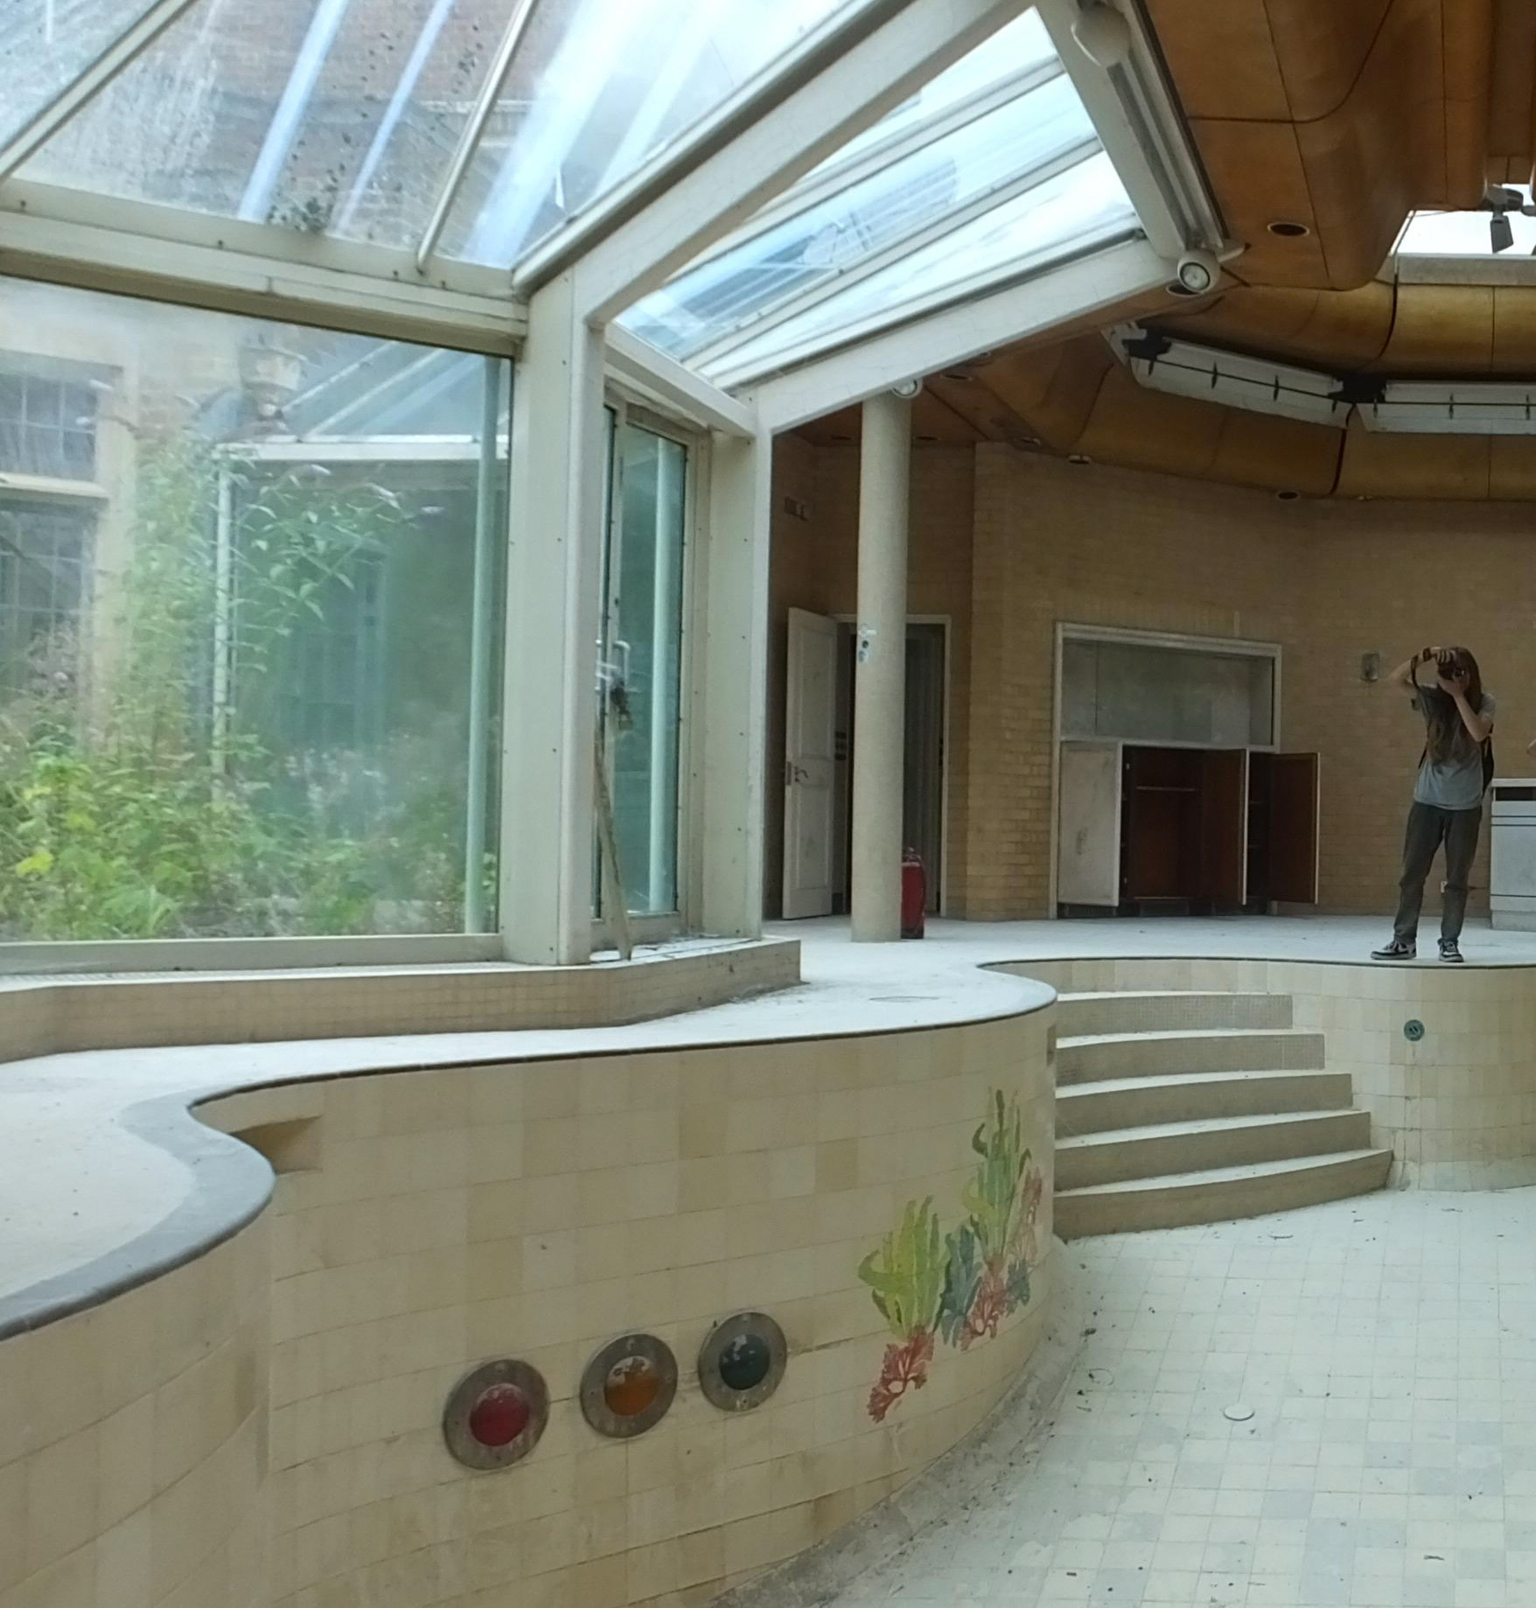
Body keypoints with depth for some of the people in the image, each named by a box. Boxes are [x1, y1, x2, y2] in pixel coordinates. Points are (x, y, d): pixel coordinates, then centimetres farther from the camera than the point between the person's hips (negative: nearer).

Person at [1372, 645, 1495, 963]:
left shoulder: (1485, 702, -2)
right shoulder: (1432, 699, 1)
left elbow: (1478, 733, -22)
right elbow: (1396, 679, -12)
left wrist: (1458, 695, -18)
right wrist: (1426, 655, -24)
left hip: (1465, 805, -1)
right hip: (1427, 800, 2)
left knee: (1457, 877, 2)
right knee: (1412, 872, 1)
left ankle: (1450, 942, 9)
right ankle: (1404, 940, 6)